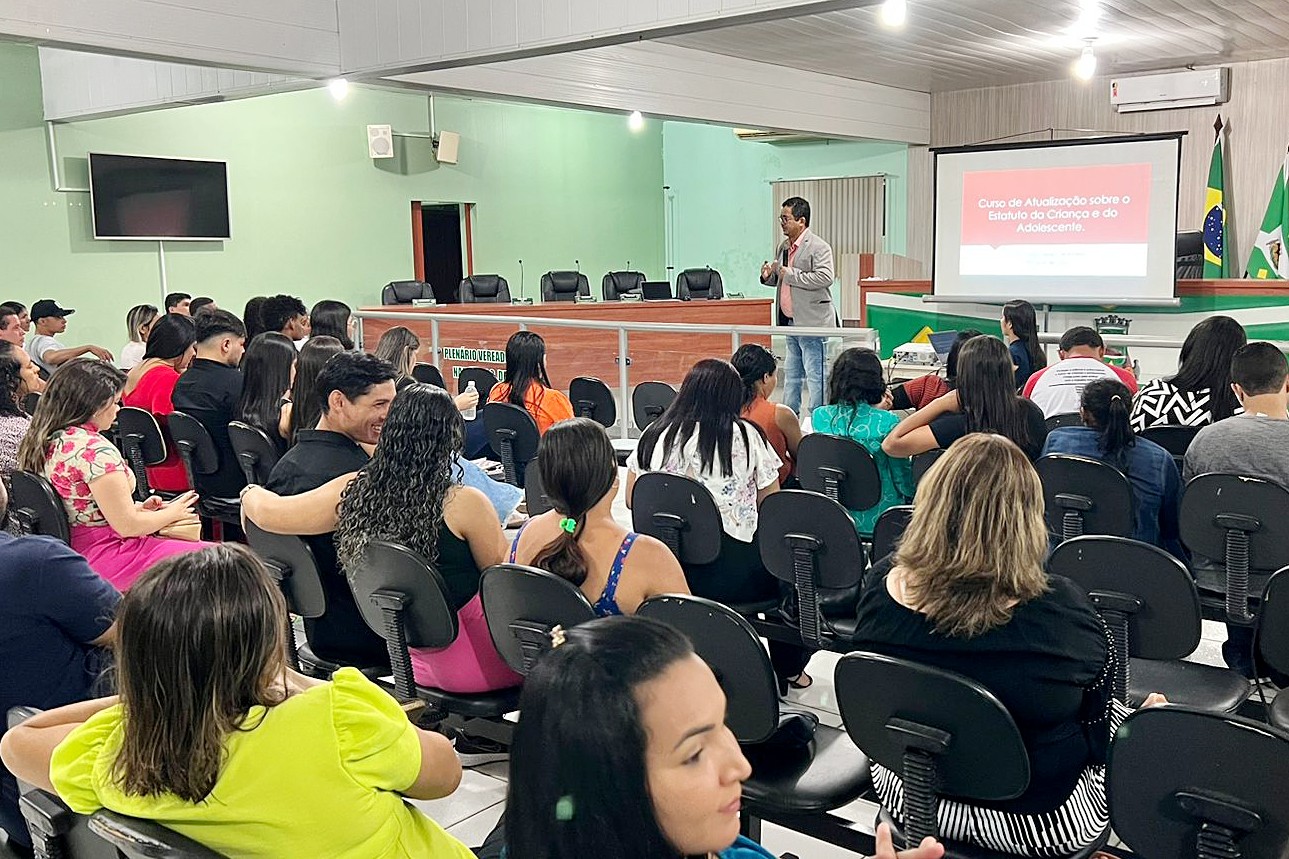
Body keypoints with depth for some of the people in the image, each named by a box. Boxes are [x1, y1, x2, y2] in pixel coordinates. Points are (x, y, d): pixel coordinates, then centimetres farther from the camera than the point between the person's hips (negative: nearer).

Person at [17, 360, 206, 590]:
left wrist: (138, 507, 13)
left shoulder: (47, 442, 6)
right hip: (104, 559, -10)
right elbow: (128, 526, -19)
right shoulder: (95, 449, -22)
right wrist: (172, 513, -2)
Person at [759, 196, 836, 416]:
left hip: (812, 322, -9)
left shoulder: (819, 247, -11)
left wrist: (791, 274, -20)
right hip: (791, 322, 9)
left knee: (815, 376, -4)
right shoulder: (783, 248, 14)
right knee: (791, 374, 17)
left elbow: (825, 278, -24)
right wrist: (768, 276, 3)